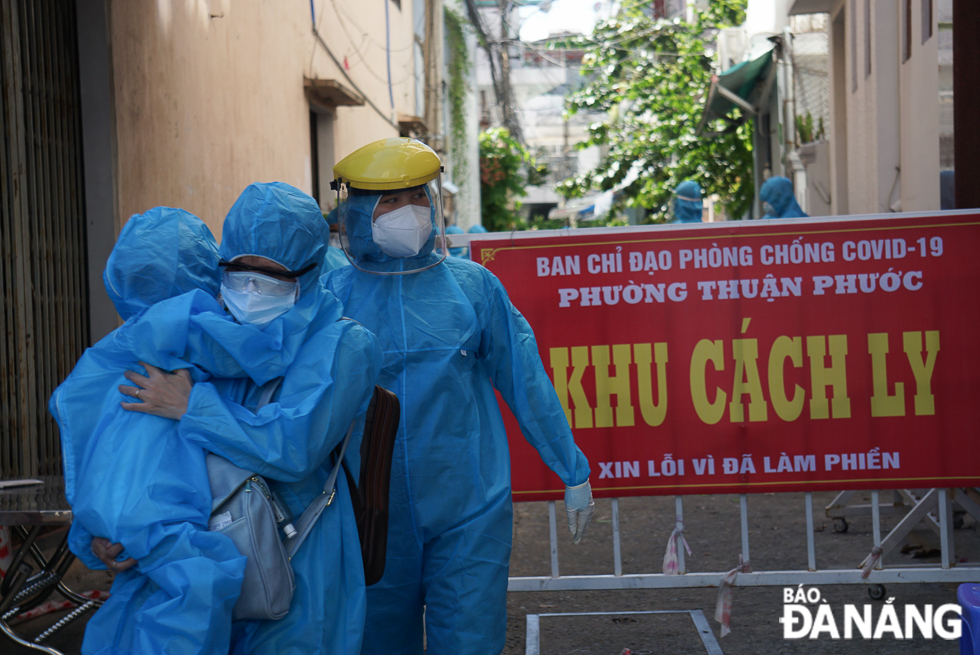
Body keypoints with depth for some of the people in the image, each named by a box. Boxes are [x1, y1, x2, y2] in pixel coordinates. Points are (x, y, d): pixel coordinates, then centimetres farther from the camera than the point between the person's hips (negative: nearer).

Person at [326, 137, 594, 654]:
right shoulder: (332, 297, -1)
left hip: (469, 512, -1)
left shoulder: (473, 287, 0)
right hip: (373, 515, 1)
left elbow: (525, 381, 6)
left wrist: (573, 473, 9)